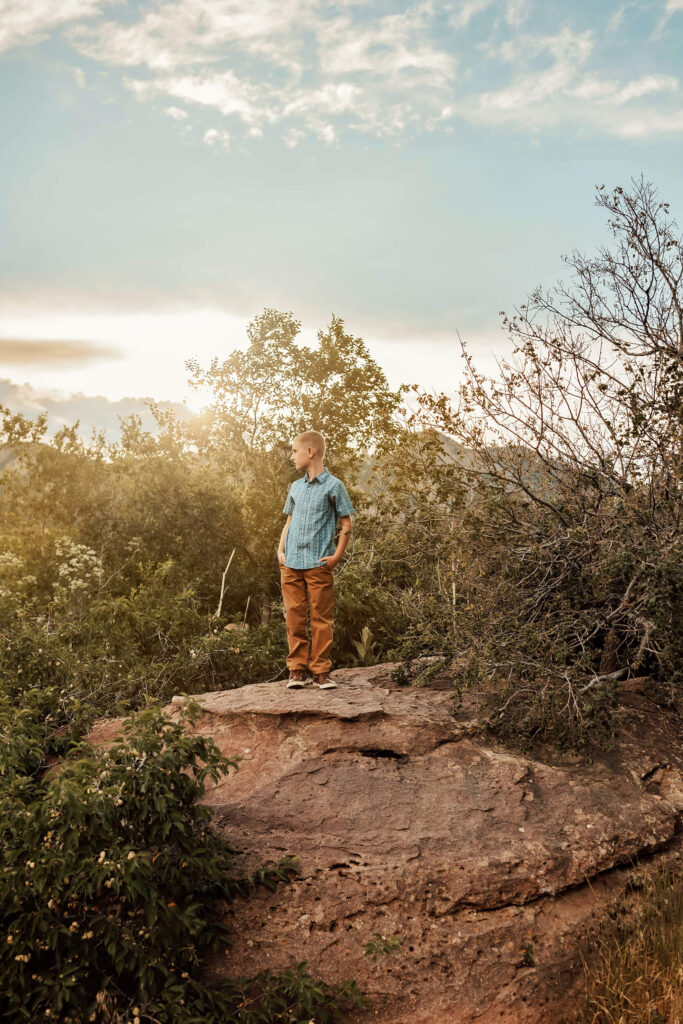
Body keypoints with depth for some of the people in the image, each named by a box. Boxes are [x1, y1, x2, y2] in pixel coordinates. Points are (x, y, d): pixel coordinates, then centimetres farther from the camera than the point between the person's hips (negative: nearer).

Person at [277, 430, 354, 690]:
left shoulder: (333, 486, -1)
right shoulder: (295, 487, 15)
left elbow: (346, 524, 0)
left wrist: (336, 557, -8)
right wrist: (280, 550, 9)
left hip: (319, 564, -5)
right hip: (291, 564, 5)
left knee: (322, 620, 0)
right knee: (294, 617, 5)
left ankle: (321, 671, 9)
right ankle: (297, 669, 13)